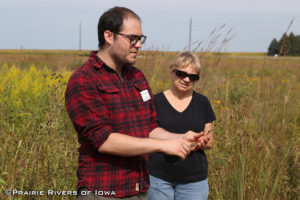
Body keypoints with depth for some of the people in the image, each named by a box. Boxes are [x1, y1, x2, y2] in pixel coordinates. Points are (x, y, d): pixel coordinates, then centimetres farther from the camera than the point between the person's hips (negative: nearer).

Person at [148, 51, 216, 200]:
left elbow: (210, 142, 11)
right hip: (158, 178, -2)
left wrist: (202, 142, -12)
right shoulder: (156, 101, -1)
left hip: (194, 181, 2)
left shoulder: (202, 103, 6)